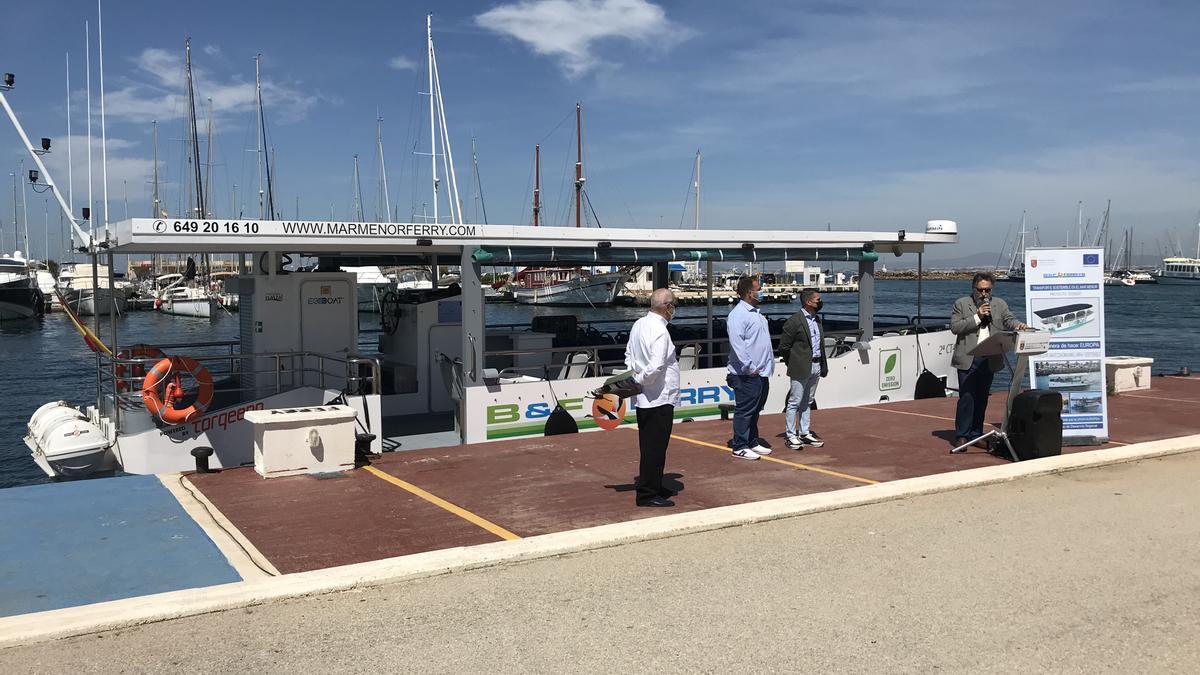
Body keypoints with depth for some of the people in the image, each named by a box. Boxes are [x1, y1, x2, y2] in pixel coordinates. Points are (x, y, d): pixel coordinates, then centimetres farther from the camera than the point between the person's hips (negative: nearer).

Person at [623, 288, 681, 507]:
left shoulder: (639, 324, 8)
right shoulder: (659, 331, -20)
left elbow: (629, 356, 16)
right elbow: (655, 367, -27)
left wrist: (634, 377, 7)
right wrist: (640, 380, -12)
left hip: (644, 399, 9)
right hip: (659, 398, -9)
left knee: (650, 446, 19)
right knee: (655, 447, -1)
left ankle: (653, 487, 31)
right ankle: (647, 494, 5)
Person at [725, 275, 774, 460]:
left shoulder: (756, 312, 17)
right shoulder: (738, 314, -14)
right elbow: (737, 343, -22)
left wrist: (769, 363, 17)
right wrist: (750, 367, -21)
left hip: (761, 373, 9)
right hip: (747, 375, -9)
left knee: (755, 410, 16)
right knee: (744, 410, -3)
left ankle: (752, 442, 26)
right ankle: (740, 447, 3)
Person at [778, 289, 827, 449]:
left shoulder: (817, 320, 12)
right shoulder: (794, 321, -13)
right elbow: (783, 346, -11)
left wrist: (823, 365, 11)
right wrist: (793, 364, -3)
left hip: (815, 367, 8)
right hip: (801, 368, -8)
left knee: (807, 402, 15)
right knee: (794, 402, -1)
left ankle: (804, 433, 23)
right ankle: (791, 436, 4)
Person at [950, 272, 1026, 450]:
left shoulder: (1000, 304, 13)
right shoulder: (961, 304, 3)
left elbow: (1009, 320, 5)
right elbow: (954, 327, -6)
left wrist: (1017, 325, -18)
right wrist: (977, 317, -13)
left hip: (989, 360, 4)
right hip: (968, 359, -4)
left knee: (981, 399, 9)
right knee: (966, 398, -6)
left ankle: (976, 435, 17)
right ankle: (961, 436, 1)